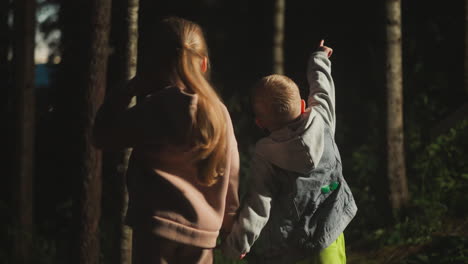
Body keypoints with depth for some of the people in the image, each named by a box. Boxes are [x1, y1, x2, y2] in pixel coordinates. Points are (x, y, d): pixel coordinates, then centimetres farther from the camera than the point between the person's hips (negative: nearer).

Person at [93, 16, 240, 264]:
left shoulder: (154, 109, -11)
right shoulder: (218, 112, 6)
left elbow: (103, 134, -2)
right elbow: (230, 175, 10)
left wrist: (131, 88, 4)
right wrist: (232, 227, 20)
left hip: (158, 226, -5)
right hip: (203, 231, 6)